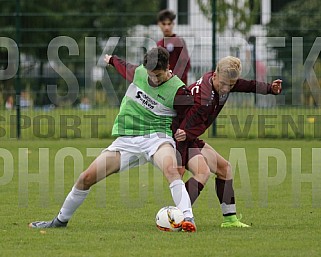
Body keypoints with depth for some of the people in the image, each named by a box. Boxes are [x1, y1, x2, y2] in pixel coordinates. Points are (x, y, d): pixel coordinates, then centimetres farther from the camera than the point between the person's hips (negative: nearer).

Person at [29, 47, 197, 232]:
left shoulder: (178, 90, -13)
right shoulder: (139, 72, 0)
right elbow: (127, 69, 25)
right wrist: (113, 60, 43)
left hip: (157, 137, -5)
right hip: (127, 139, 5)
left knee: (170, 169, -39)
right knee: (87, 177, 1)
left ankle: (188, 219, -42)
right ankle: (61, 220, 21)